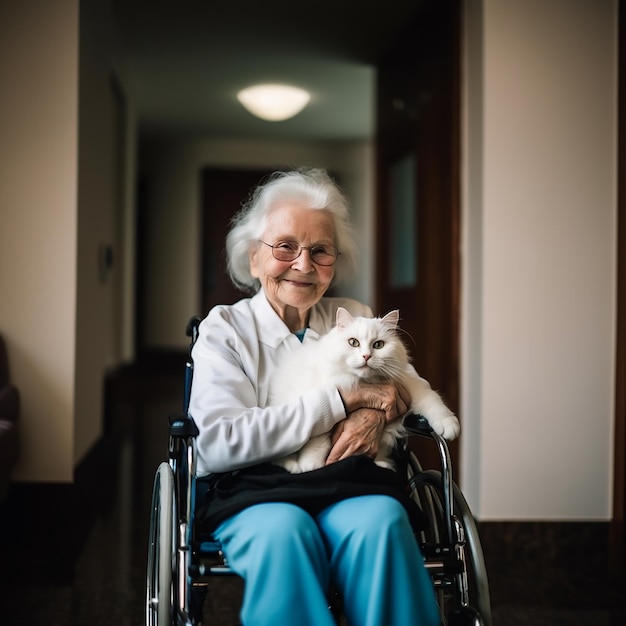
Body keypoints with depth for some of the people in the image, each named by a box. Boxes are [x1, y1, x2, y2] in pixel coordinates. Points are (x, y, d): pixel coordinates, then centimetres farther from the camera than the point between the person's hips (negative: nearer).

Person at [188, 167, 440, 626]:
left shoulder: (358, 320, 16)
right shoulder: (225, 328, 3)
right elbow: (219, 442, -13)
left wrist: (373, 415, -11)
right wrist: (345, 399, -14)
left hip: (348, 487, 3)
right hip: (254, 494, -2)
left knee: (381, 519, -32)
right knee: (283, 530, -36)